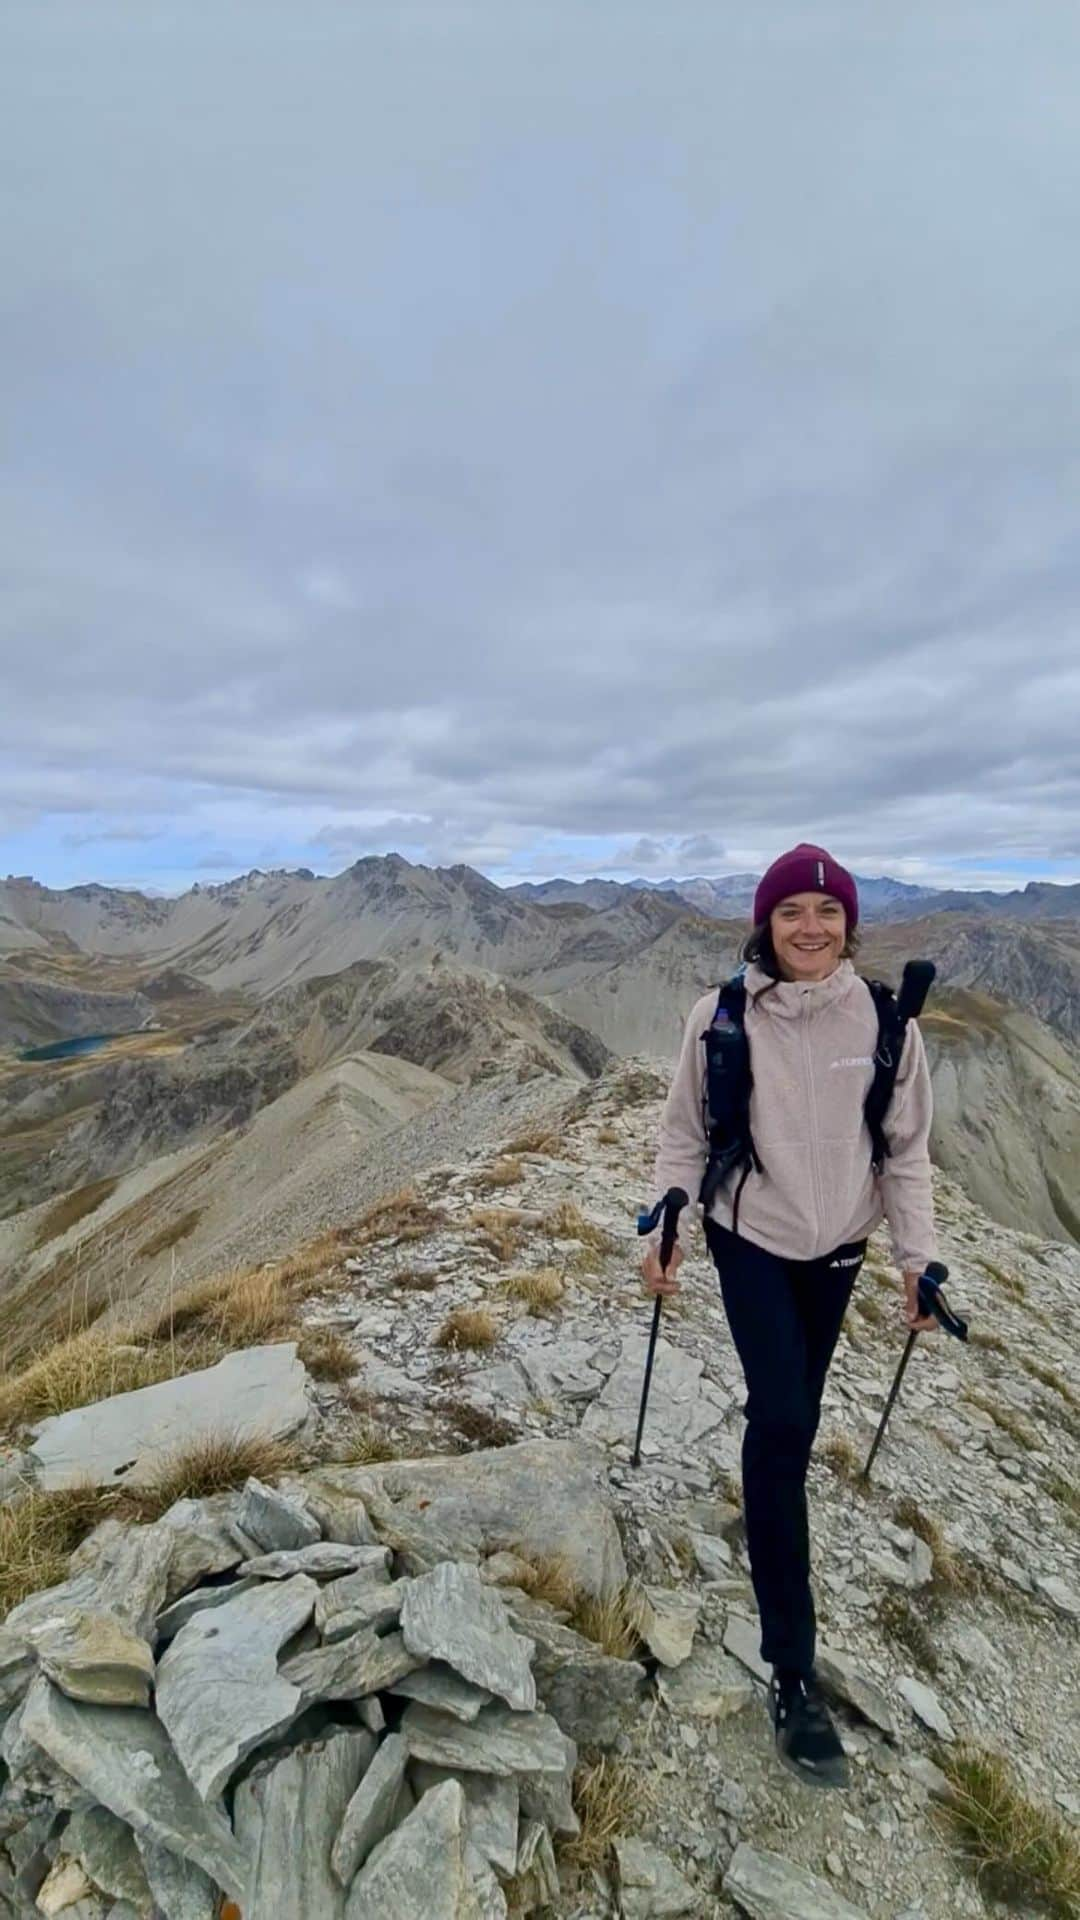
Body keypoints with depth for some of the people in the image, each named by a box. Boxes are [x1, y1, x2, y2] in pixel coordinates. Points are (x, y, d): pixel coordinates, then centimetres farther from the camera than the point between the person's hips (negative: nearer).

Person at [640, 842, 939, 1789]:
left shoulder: (883, 1019, -13)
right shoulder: (722, 1017, -17)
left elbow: (907, 1149, -4)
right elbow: (685, 1133, -6)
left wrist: (920, 1262, -1)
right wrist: (663, 1230, -8)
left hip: (839, 1244, 2)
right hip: (751, 1237, -2)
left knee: (798, 1412, 17)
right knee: (781, 1419, -6)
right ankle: (794, 1670, 10)